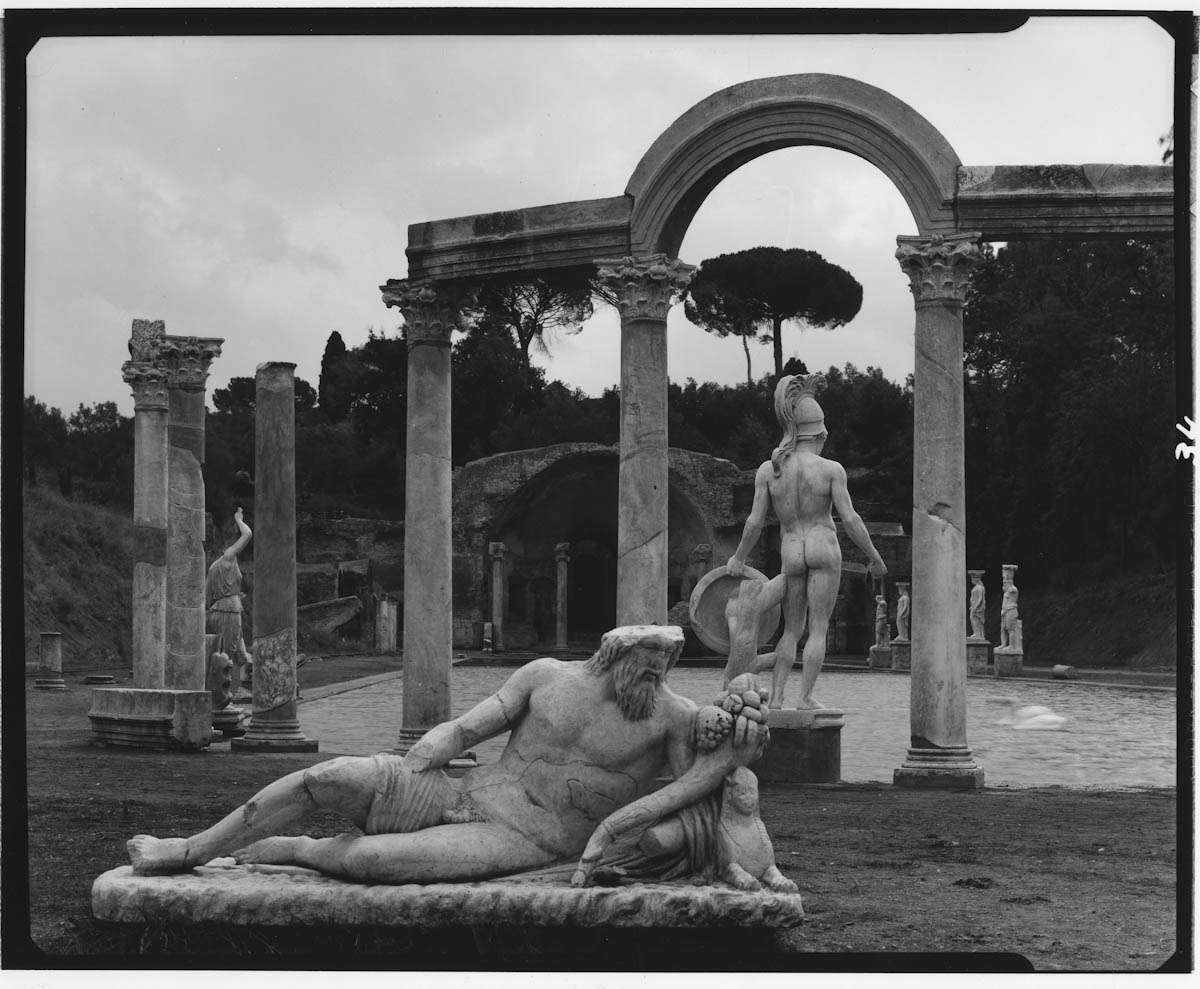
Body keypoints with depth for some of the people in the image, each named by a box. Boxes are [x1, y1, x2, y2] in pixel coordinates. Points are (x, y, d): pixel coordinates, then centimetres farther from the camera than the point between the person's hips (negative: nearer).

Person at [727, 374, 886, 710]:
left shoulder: (767, 470, -2)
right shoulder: (830, 469, -8)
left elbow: (755, 521, -1)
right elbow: (850, 518, -9)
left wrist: (739, 558, 13)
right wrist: (874, 557, 2)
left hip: (790, 553, 3)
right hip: (824, 546, -2)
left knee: (792, 629, 13)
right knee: (818, 628, 3)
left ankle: (776, 696, 6)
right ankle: (805, 697, -1)